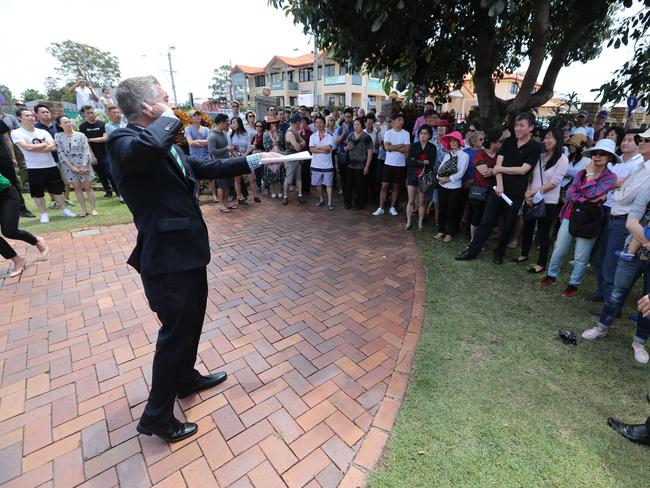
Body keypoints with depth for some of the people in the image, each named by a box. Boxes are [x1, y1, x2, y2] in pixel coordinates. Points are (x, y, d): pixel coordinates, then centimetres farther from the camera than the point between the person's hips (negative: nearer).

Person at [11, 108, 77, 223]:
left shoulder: (43, 132, 6)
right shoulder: (16, 133, -4)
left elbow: (53, 147, -6)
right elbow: (28, 147, -18)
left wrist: (35, 148, -12)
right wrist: (44, 145, -5)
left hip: (51, 166, 3)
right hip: (34, 168, -3)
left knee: (57, 189, 9)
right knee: (37, 192, 4)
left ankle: (64, 209, 21)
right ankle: (43, 214, 14)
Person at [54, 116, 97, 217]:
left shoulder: (80, 135, 1)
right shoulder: (58, 136, 3)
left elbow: (86, 150, -4)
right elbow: (60, 153, -2)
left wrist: (84, 165, -13)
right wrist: (71, 166, -11)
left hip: (83, 164, -1)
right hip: (68, 165, 1)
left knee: (88, 186, -1)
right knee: (77, 187, 1)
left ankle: (94, 208, 3)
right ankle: (84, 210, 5)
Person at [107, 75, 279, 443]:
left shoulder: (168, 146, 11)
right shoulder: (124, 140, -16)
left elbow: (209, 168, 17)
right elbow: (148, 146, -40)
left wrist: (253, 160, 16)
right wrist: (168, 119, -19)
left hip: (187, 250, 9)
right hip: (167, 257, -9)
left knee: (192, 321, 24)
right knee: (175, 331, 5)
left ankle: (187, 378, 49)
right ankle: (157, 416, 28)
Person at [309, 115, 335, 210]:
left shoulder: (330, 136, -2)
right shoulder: (313, 136, 5)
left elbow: (328, 148, -18)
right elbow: (311, 149, -8)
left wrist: (317, 147, -9)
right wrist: (323, 150, -16)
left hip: (327, 164, -3)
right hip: (316, 164, 3)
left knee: (328, 184, 1)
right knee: (318, 183, 12)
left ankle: (329, 203, 6)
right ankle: (321, 200, 28)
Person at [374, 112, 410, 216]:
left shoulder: (406, 134, -1)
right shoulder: (388, 133, 0)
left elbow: (406, 150, -10)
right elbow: (387, 147, -14)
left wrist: (393, 147, -12)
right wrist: (401, 145, -9)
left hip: (400, 164, 1)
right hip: (388, 163, 0)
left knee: (396, 186, 8)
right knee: (384, 186, -1)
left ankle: (392, 207, 19)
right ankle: (380, 208, 7)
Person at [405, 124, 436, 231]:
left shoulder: (432, 147, 1)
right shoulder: (413, 146, 2)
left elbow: (431, 164, -7)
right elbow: (409, 161, -9)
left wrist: (416, 162, -13)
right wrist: (423, 163, -13)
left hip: (424, 177, 0)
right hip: (412, 176, 0)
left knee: (421, 202, 5)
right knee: (411, 201, 3)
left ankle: (420, 223, 17)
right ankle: (408, 222, 14)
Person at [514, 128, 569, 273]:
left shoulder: (562, 159, -6)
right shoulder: (540, 156, 8)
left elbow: (554, 182, -12)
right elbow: (530, 177, 5)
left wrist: (534, 191, -15)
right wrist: (527, 194, -10)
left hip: (548, 202, -5)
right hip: (532, 200, 5)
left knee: (543, 232, 2)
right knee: (528, 227, 14)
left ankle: (541, 263, 13)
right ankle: (524, 254, 31)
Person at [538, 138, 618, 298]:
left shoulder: (611, 177, -6)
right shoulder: (583, 172, 5)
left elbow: (591, 193, -21)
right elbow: (570, 193, -4)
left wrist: (590, 175, -10)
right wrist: (589, 199, -17)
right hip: (570, 216, 3)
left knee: (581, 257, 3)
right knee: (559, 250, 9)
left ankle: (573, 284, 19)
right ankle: (551, 276, 26)